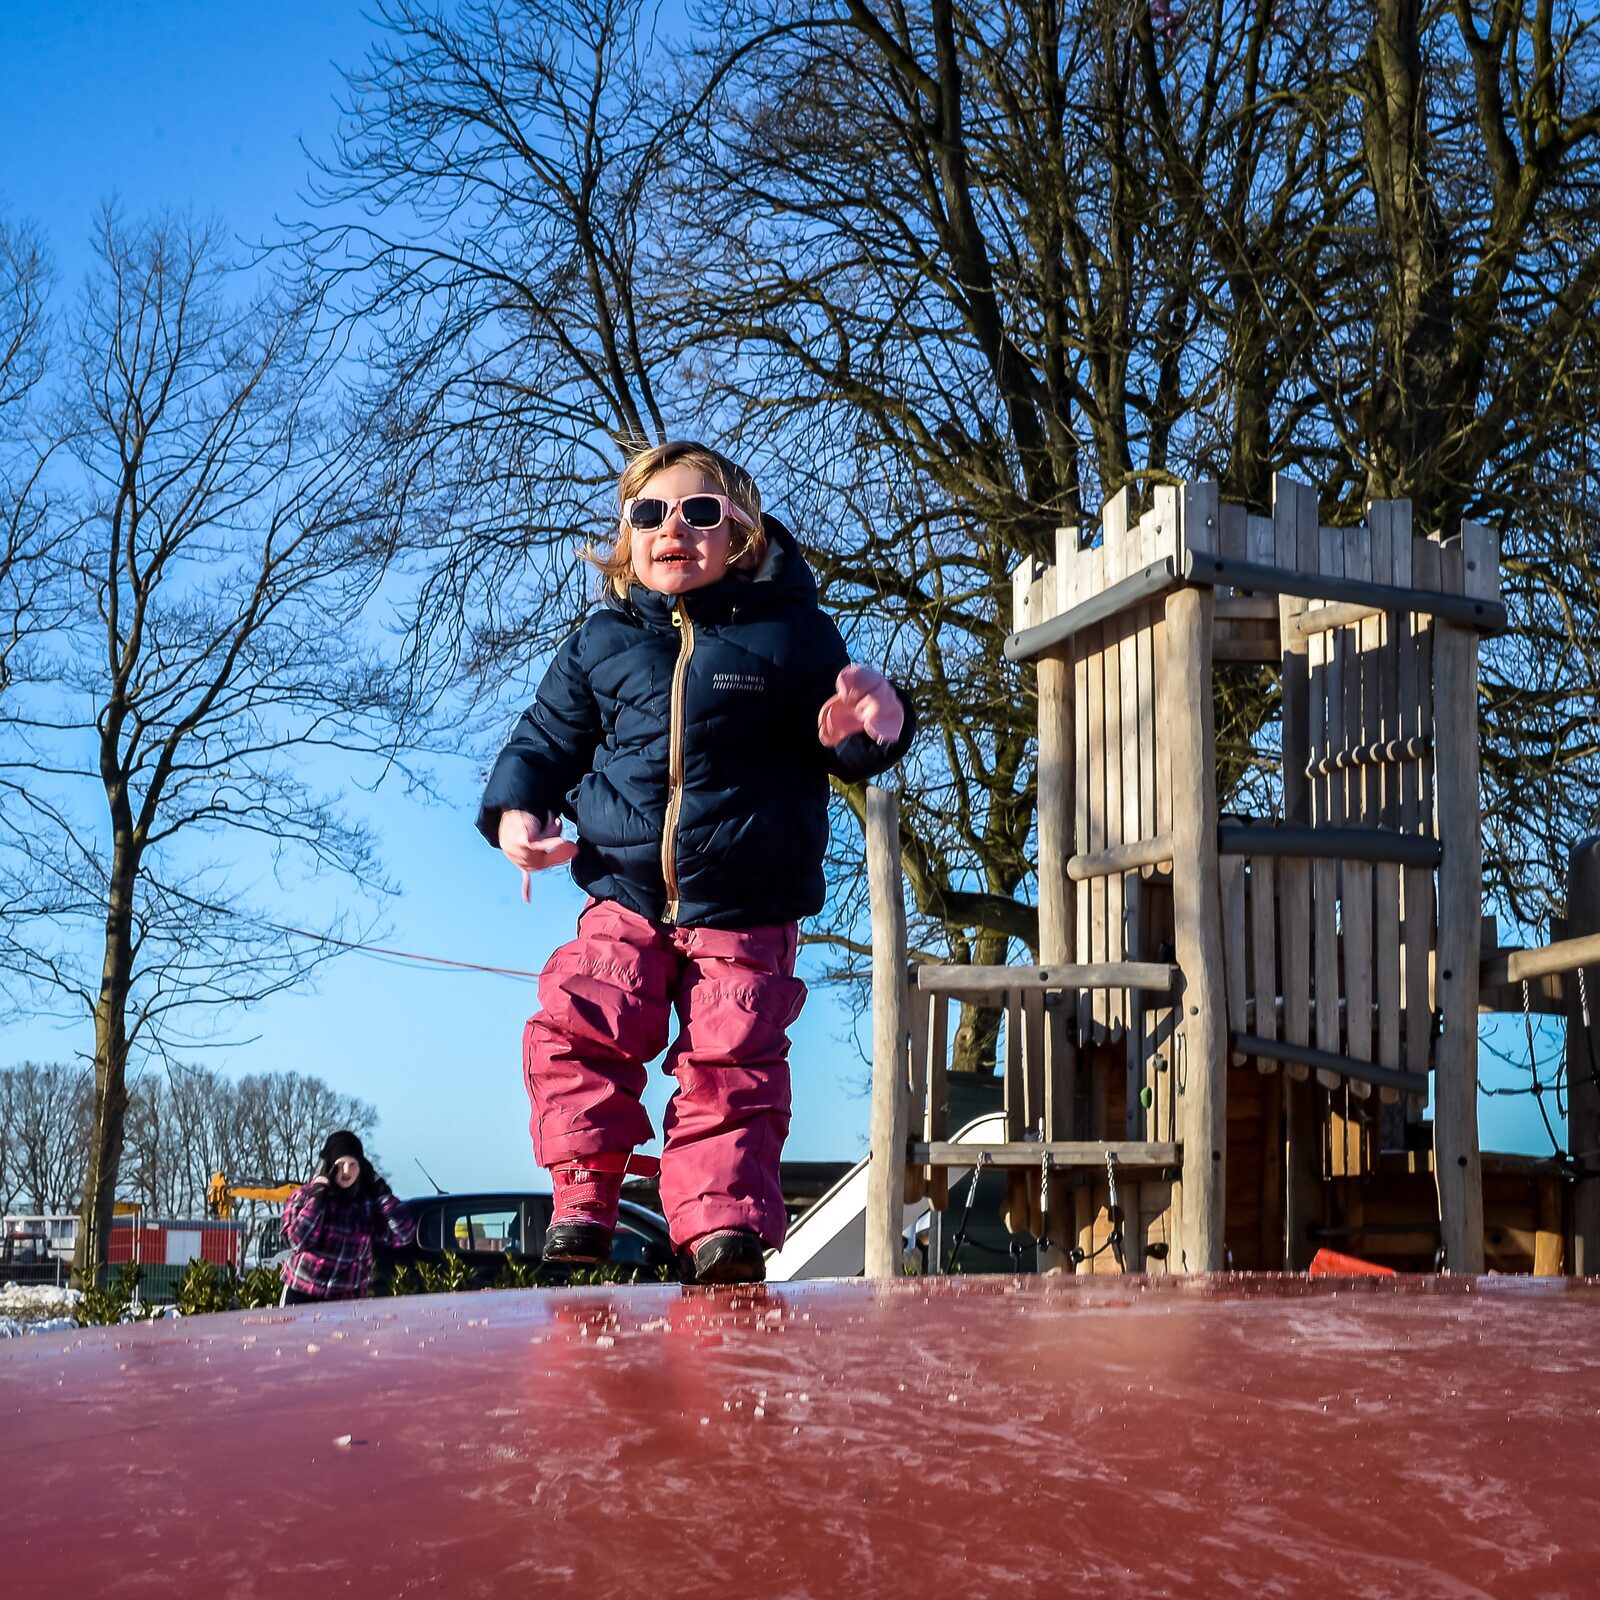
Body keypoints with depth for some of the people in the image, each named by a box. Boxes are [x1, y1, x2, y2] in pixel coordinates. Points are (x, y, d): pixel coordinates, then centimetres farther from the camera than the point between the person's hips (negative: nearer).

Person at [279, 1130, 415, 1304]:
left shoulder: (369, 1202, -1)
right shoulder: (305, 1196, -3)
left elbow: (403, 1235, -10)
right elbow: (299, 1240, -17)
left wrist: (382, 1193, -10)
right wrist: (316, 1197, -17)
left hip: (347, 1300, 0)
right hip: (302, 1295, 0)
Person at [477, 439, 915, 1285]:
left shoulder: (788, 632, 2)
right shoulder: (602, 642, 8)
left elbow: (843, 743, 4)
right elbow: (547, 737, 17)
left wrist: (875, 726, -21)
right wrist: (515, 809, -2)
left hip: (746, 905, -2)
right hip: (626, 895, 2)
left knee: (730, 1064, -6)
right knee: (577, 1026, -14)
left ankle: (723, 1223, 0)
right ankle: (582, 1199, -3)